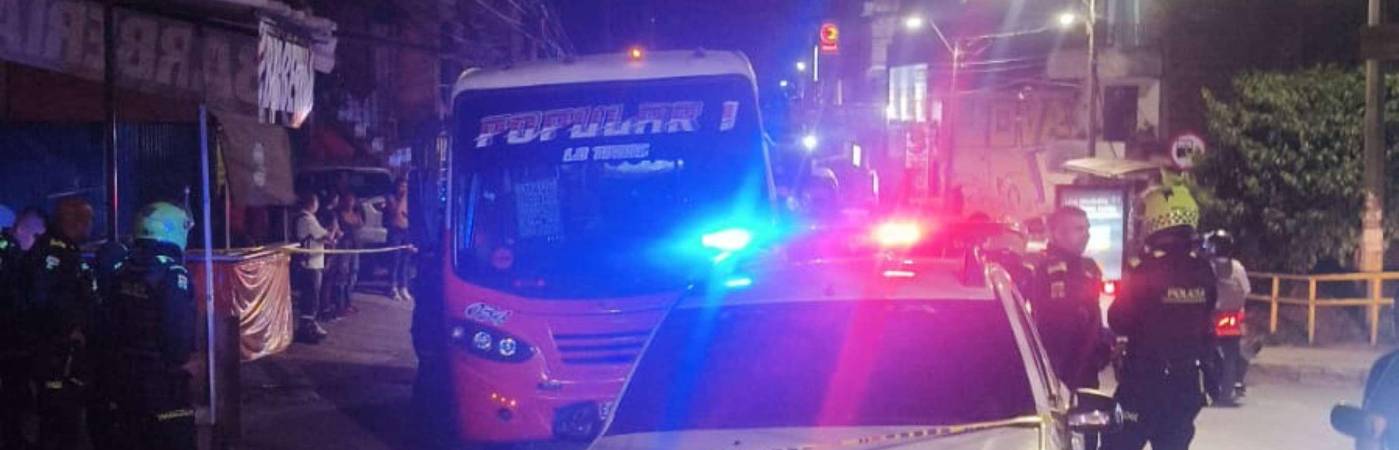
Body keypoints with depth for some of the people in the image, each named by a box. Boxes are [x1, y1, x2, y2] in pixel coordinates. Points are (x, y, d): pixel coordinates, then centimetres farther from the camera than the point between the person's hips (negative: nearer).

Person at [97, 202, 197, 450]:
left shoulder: (124, 272, 7)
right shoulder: (173, 274, -17)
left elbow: (105, 322, 10)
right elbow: (178, 329, -25)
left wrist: (120, 352, 18)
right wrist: (183, 361, -9)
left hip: (124, 376, 8)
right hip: (163, 380, -8)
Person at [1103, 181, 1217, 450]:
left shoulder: (1145, 270, -16)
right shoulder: (1203, 271, 2)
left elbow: (1119, 322, -9)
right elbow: (1207, 323, 12)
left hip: (1146, 380, -6)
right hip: (1189, 381, 6)